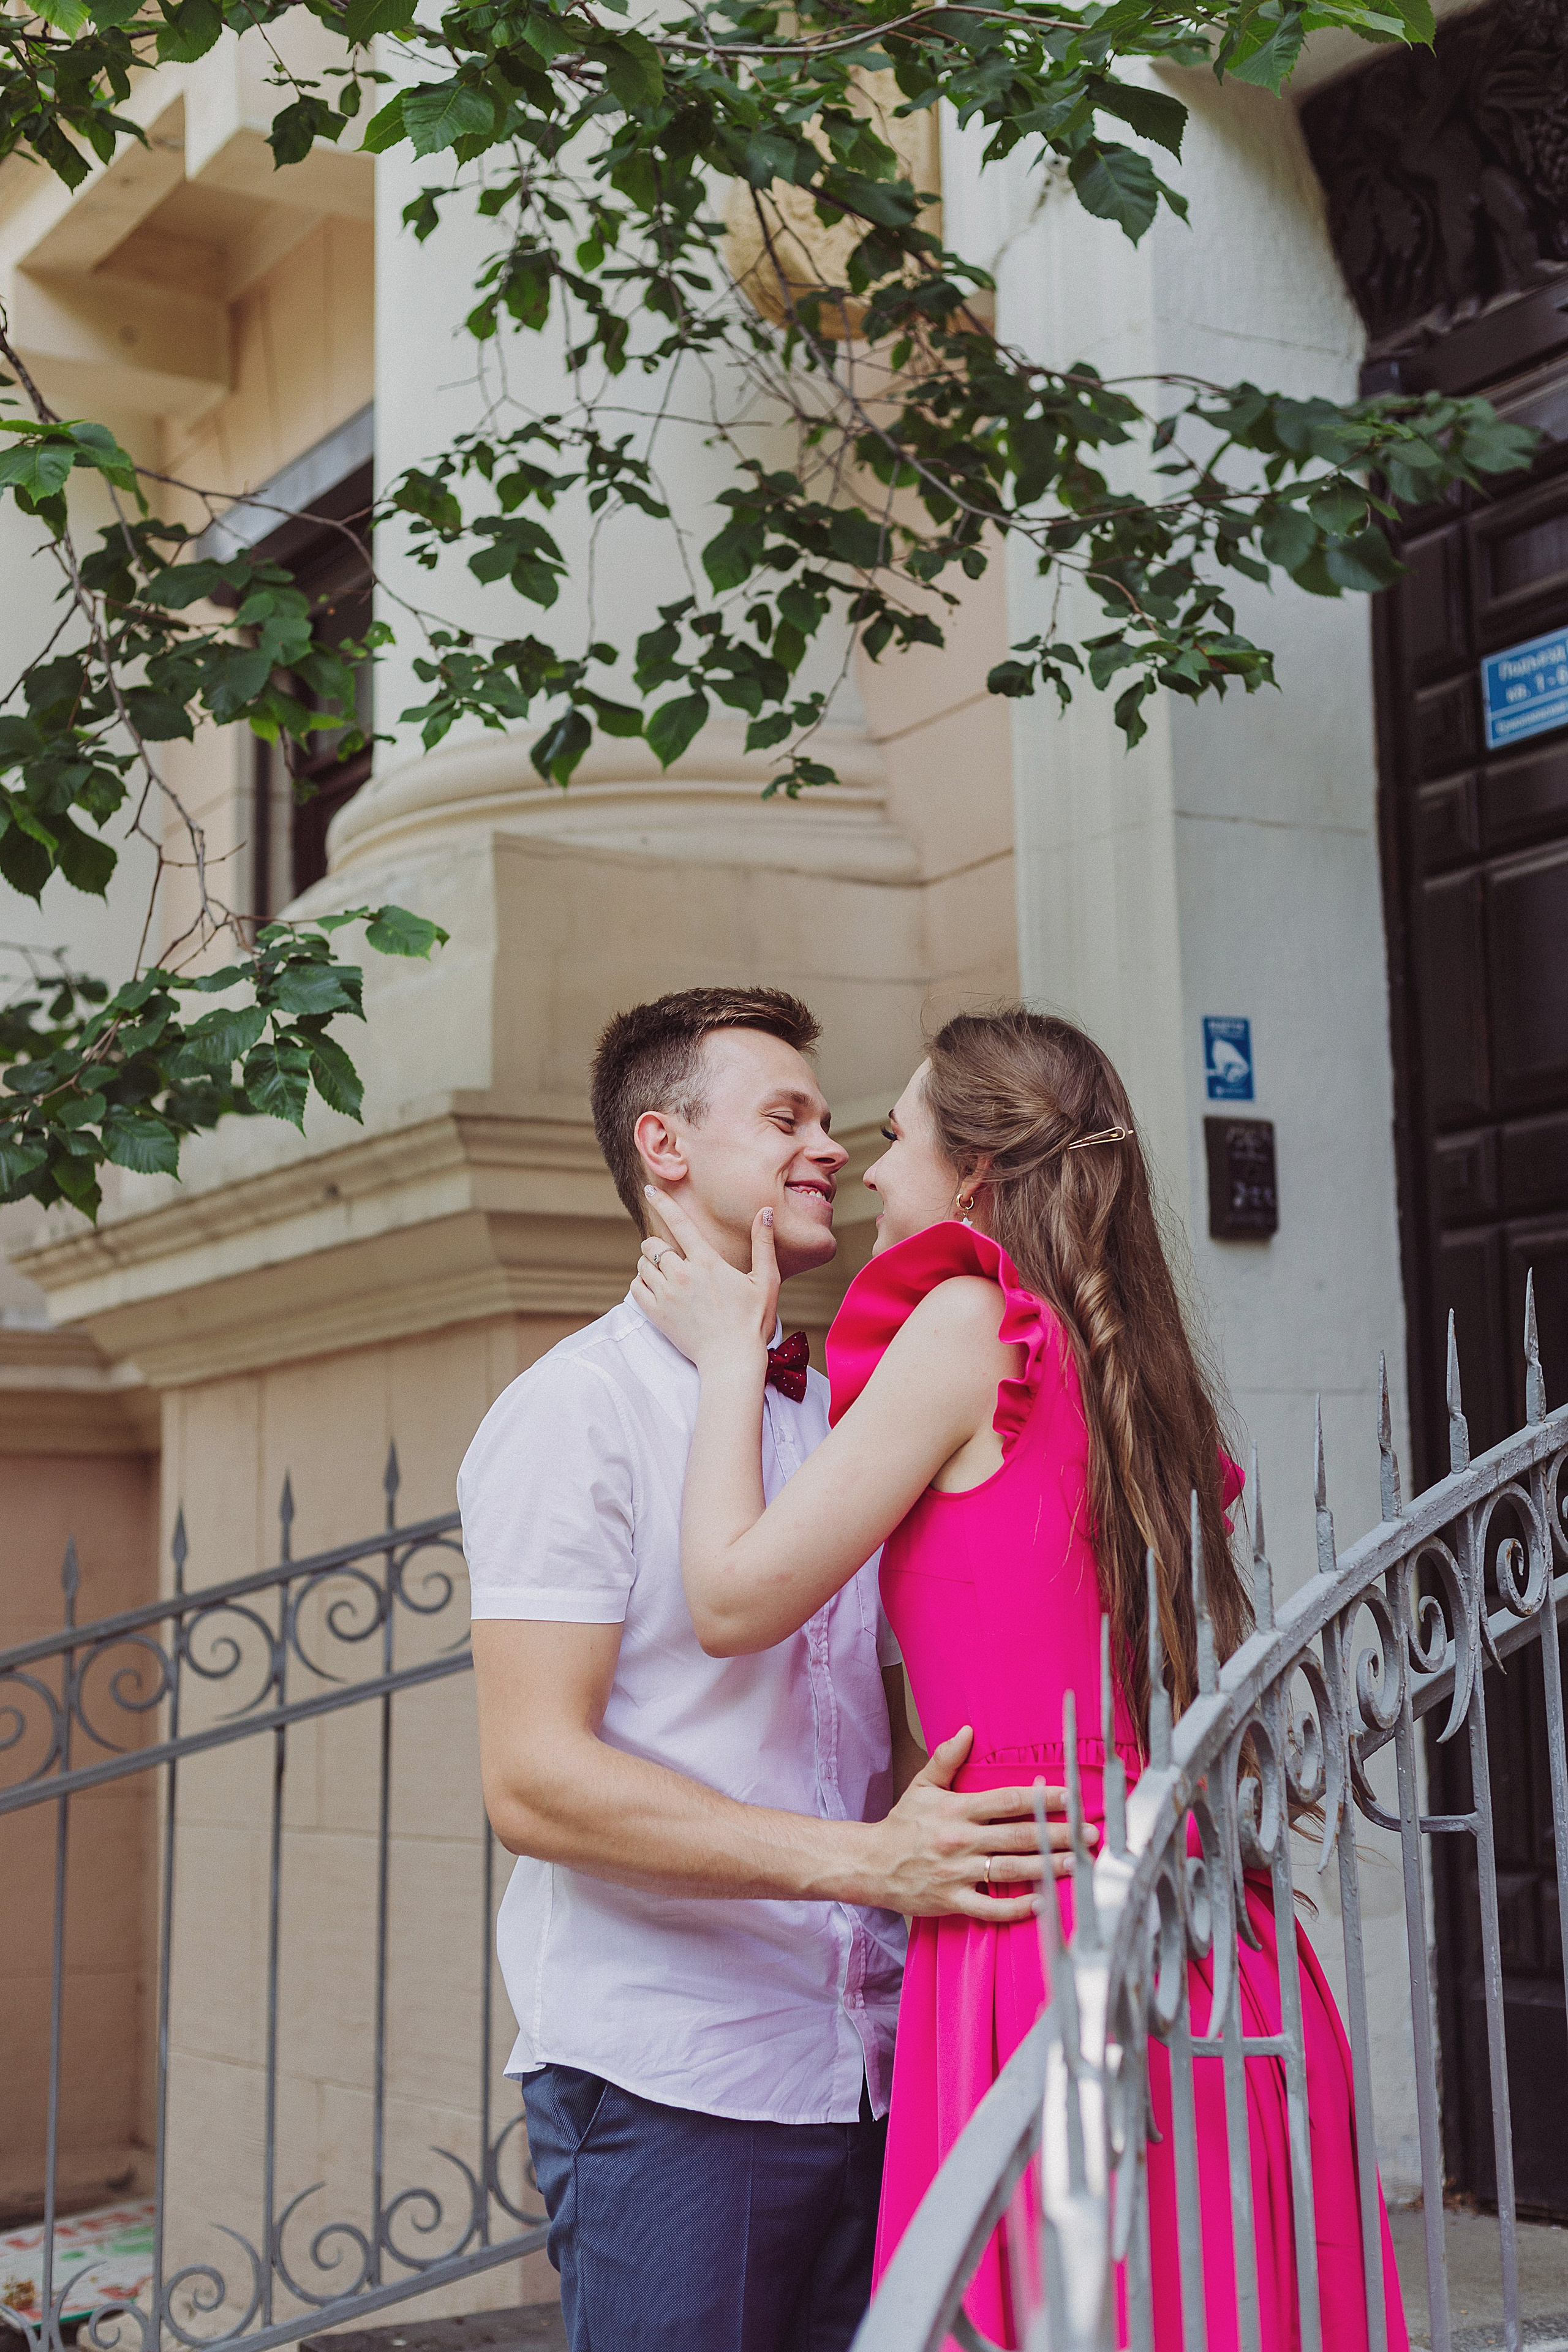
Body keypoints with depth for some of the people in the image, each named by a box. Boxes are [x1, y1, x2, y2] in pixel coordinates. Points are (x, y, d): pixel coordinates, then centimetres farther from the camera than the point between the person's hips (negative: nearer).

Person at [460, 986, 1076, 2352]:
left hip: (865, 2072, 6)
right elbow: (535, 1781, -16)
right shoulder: (577, 1410, -6)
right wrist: (865, 1859, -22)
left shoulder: (839, 1419, 16)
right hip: (665, 2086, -6)